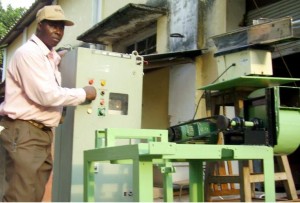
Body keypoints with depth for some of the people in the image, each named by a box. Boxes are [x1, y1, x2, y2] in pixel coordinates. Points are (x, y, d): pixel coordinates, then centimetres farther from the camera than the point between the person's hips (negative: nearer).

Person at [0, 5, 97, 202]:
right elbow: (45, 95, -20)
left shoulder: (50, 56, 18)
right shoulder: (29, 52, -11)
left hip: (43, 133, 9)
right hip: (24, 133, -9)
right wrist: (83, 94, -9)